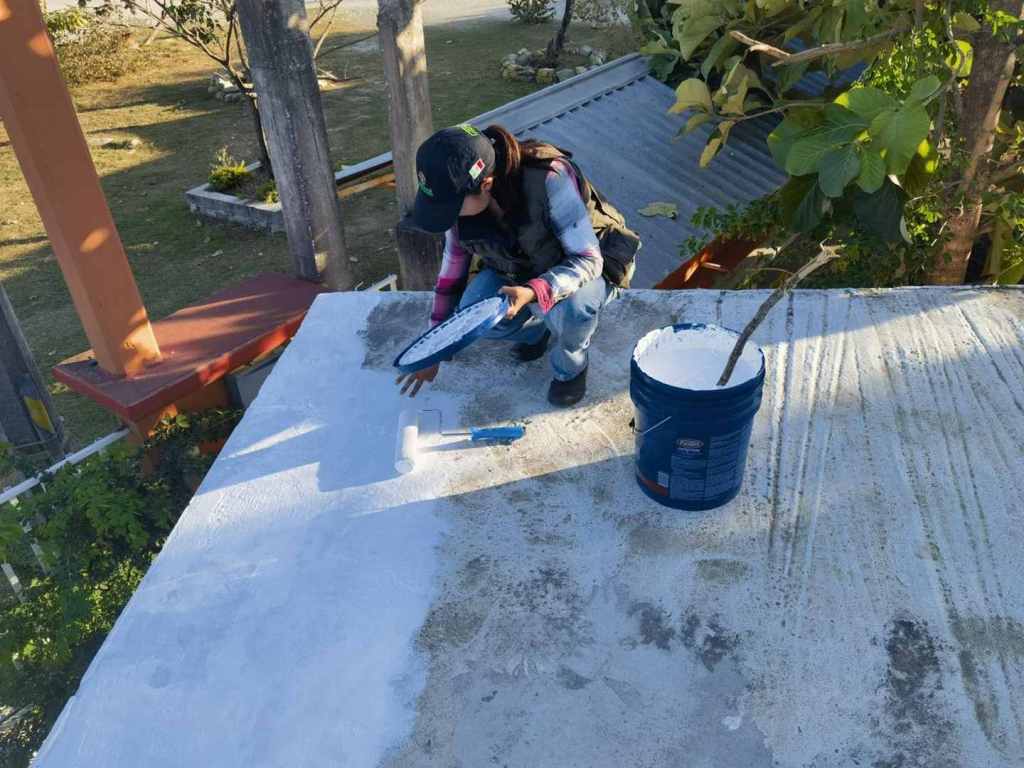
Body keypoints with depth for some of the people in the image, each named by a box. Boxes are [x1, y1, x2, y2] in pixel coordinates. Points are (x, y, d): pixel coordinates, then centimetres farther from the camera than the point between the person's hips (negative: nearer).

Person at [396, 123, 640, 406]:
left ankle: (569, 366, -2)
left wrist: (532, 292, -49)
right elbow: (452, 270, -6)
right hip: (518, 269, 5)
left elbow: (588, 259, -30)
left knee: (571, 308, -38)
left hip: (588, 264, -4)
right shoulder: (463, 195, -19)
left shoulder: (548, 179, -37)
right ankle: (537, 327, 11)